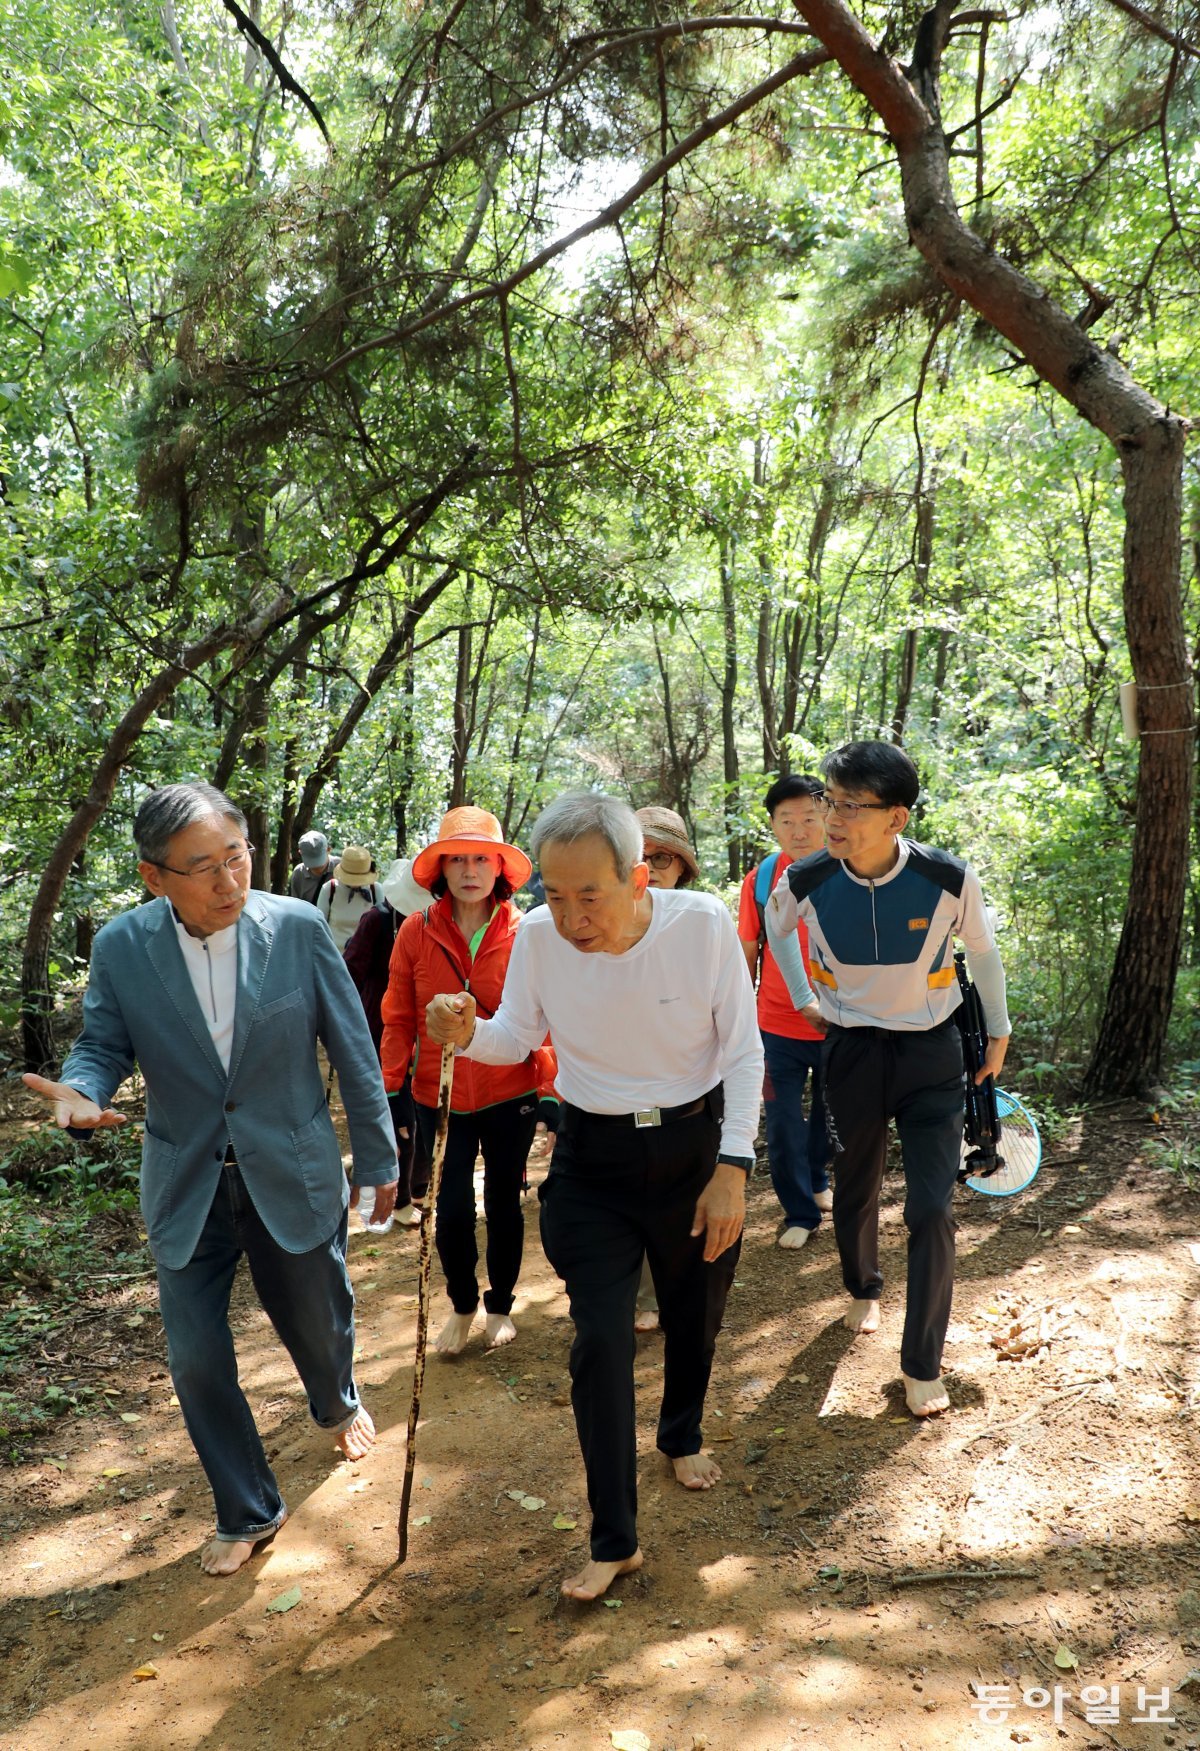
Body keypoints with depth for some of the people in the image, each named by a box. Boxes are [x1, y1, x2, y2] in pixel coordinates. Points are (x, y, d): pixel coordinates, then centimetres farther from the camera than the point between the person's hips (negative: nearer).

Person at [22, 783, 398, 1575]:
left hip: (294, 1175, -1)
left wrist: (380, 1159, 0)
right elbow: (103, 1046, 0)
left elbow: (354, 1050, -7)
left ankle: (339, 1403, 56)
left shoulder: (298, 929, -16)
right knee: (197, 1360, 8)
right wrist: (82, 1093, -25)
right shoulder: (121, 947, -13)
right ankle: (249, 1514, 34)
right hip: (188, 1185, 1)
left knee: (319, 1324, 18)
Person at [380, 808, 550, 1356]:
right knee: (451, 1210, 8)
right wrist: (388, 1089, -2)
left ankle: (500, 1306, 38)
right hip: (440, 1096, 1)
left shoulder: (526, 933, -9)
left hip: (510, 1093, 0)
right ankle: (462, 1305, 36)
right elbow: (398, 1020, 0)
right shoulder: (416, 932, -6)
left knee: (504, 1204, 15)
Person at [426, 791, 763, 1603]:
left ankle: (683, 1436, 52)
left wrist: (733, 1168, -15)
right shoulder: (539, 936, -17)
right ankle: (615, 1541, 15)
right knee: (601, 1339, -3)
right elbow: (518, 1038, 0)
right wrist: (470, 1033, -23)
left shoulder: (704, 923, -21)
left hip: (695, 1146, 0)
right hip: (593, 1157, 0)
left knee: (695, 1318, 20)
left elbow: (742, 1051, -12)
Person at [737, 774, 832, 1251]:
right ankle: (800, 1212, 22)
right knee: (783, 1127, 4)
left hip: (840, 1027, 0)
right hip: (778, 1028, 0)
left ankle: (817, 1182, 46)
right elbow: (747, 954, 2)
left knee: (829, 1116, 20)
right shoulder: (761, 880, -6)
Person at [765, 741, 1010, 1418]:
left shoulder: (949, 878, -22)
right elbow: (777, 926, 8)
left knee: (932, 1210, -4)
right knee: (855, 1191, 16)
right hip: (853, 1051, 2)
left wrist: (999, 1030, 11)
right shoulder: (808, 881, -18)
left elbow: (981, 949, 0)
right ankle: (864, 1290, 47)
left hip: (932, 1053, -1)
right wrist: (804, 996, 8)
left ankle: (923, 1365, 13)